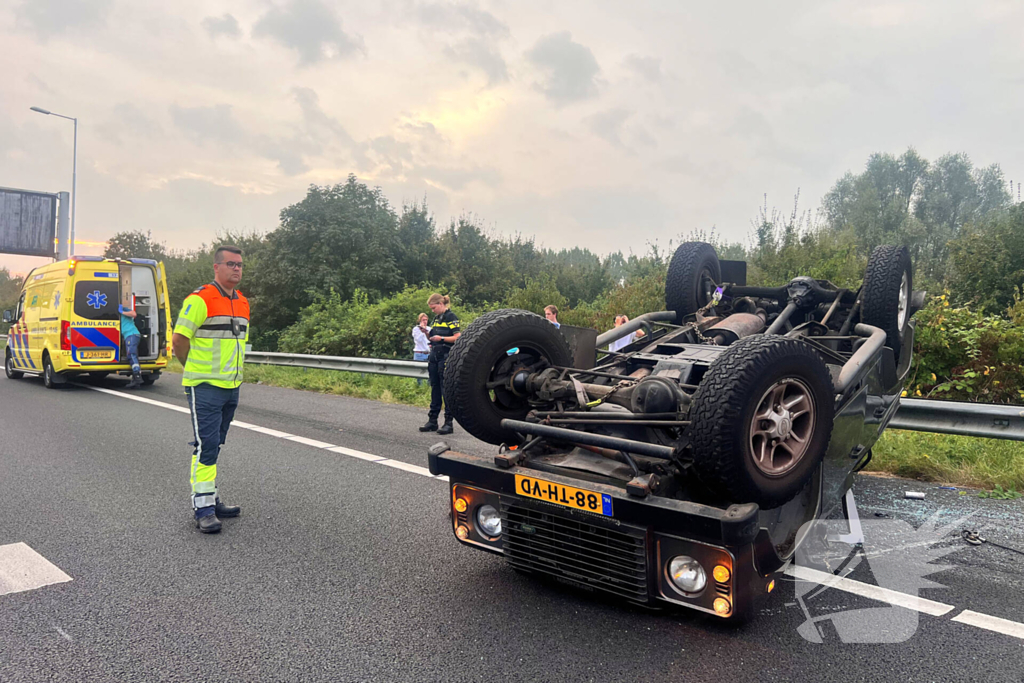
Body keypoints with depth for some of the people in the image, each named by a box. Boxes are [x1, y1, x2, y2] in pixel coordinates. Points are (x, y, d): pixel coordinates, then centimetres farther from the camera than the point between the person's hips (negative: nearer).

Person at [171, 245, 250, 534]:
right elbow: (179, 339, -12)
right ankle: (203, 508, 1)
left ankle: (211, 499, 25)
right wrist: (196, 370, 2)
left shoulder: (243, 302, 12)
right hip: (205, 387, -7)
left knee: (214, 446, 16)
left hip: (231, 386, 8)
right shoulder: (200, 299, -13)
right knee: (206, 447, -7)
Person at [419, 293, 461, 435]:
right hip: (435, 356, 8)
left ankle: (448, 422, -1)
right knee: (434, 388, 10)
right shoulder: (436, 318, 18)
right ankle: (432, 421, 16)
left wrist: (441, 338, -21)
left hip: (446, 357, -8)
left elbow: (458, 337, -14)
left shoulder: (451, 317, -7)